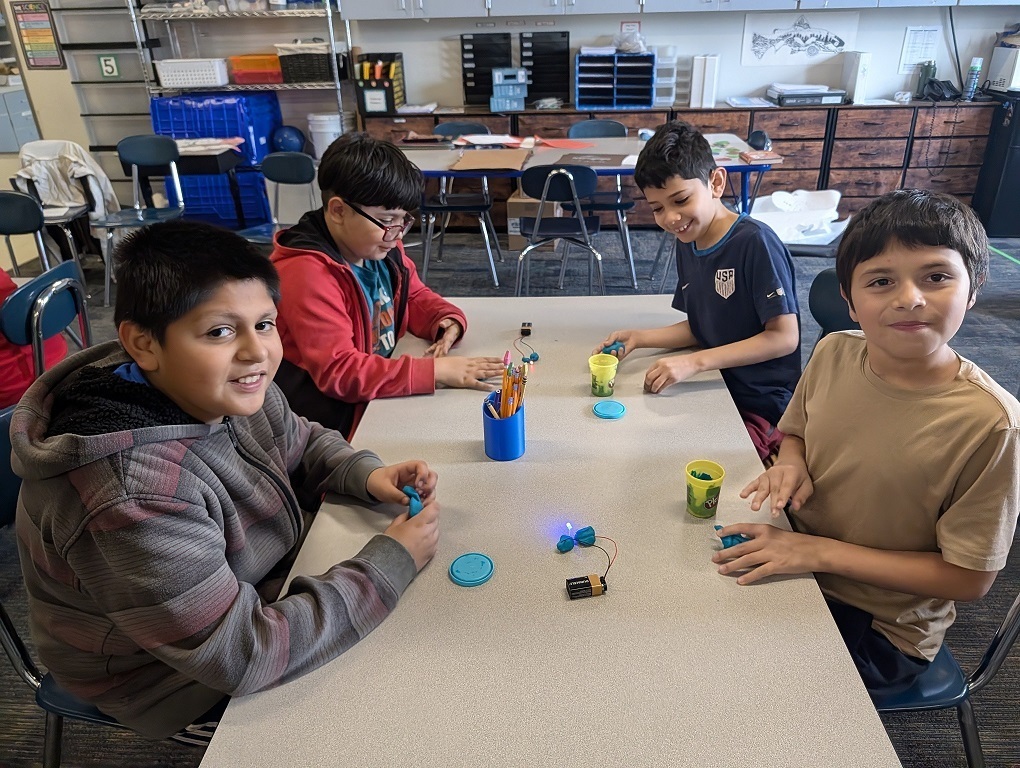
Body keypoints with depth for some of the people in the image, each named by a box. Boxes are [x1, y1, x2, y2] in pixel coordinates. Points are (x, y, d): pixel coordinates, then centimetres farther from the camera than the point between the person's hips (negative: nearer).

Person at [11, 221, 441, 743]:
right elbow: (241, 656, -33)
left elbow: (304, 443, 6)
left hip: (262, 593, 7)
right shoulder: (132, 495, -38)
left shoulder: (223, 393, -14)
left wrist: (367, 475, -15)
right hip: (179, 682, -7)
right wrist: (391, 562, -28)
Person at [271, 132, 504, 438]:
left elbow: (416, 296, 18)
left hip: (383, 397, 9)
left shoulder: (382, 248, 3)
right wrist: (436, 370, -32)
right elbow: (338, 372, -29)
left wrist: (448, 323, -6)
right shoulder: (306, 274, -24)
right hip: (338, 421, -8)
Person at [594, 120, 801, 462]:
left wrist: (694, 362, -24)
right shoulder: (687, 244, 6)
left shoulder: (755, 242, -18)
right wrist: (637, 339, -3)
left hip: (759, 410, -7)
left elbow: (784, 337, -19)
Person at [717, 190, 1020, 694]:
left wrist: (823, 553, -21)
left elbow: (969, 578, -17)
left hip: (882, 630, -5)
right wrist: (792, 465, -13)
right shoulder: (833, 354, -10)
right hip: (796, 569, 5)